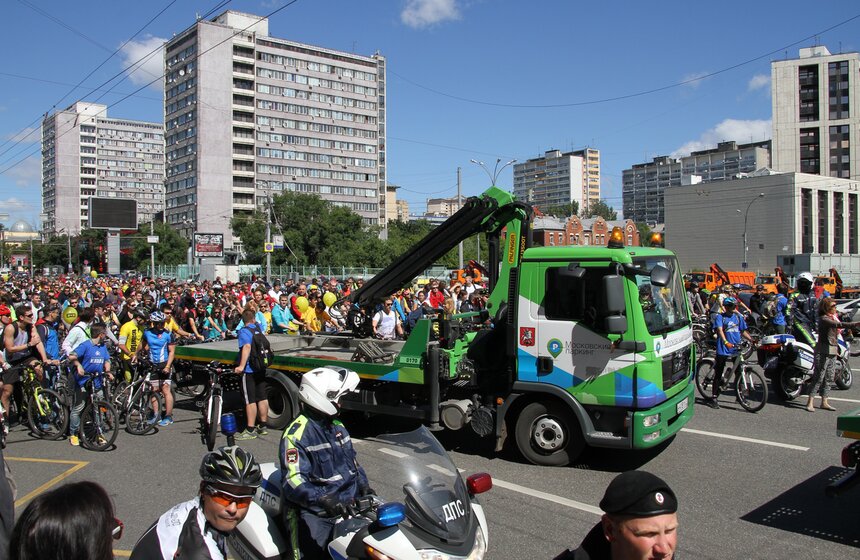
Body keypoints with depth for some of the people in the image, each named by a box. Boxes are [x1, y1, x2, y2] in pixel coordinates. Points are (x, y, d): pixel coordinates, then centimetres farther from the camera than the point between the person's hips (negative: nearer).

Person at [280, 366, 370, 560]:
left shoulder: (337, 426, 14)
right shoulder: (296, 434, -13)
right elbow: (293, 481, -22)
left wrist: (364, 486, 10)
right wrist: (323, 499, -35)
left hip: (347, 506, 6)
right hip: (314, 514, -6)